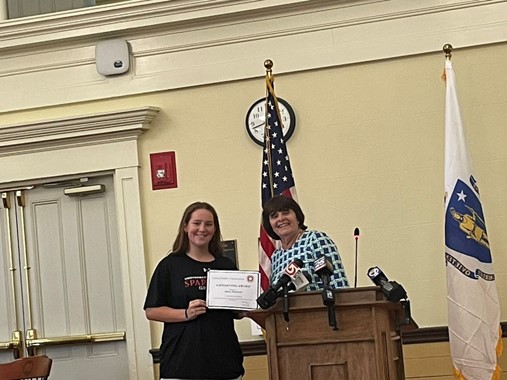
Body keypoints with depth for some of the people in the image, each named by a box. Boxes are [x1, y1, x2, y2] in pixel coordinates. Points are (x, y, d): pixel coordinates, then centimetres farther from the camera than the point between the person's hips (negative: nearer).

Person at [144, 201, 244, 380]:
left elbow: (239, 312, 21)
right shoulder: (170, 265, 3)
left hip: (224, 360, 4)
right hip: (182, 362, -4)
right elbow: (151, 311, -2)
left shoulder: (227, 266, 14)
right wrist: (186, 314, -15)